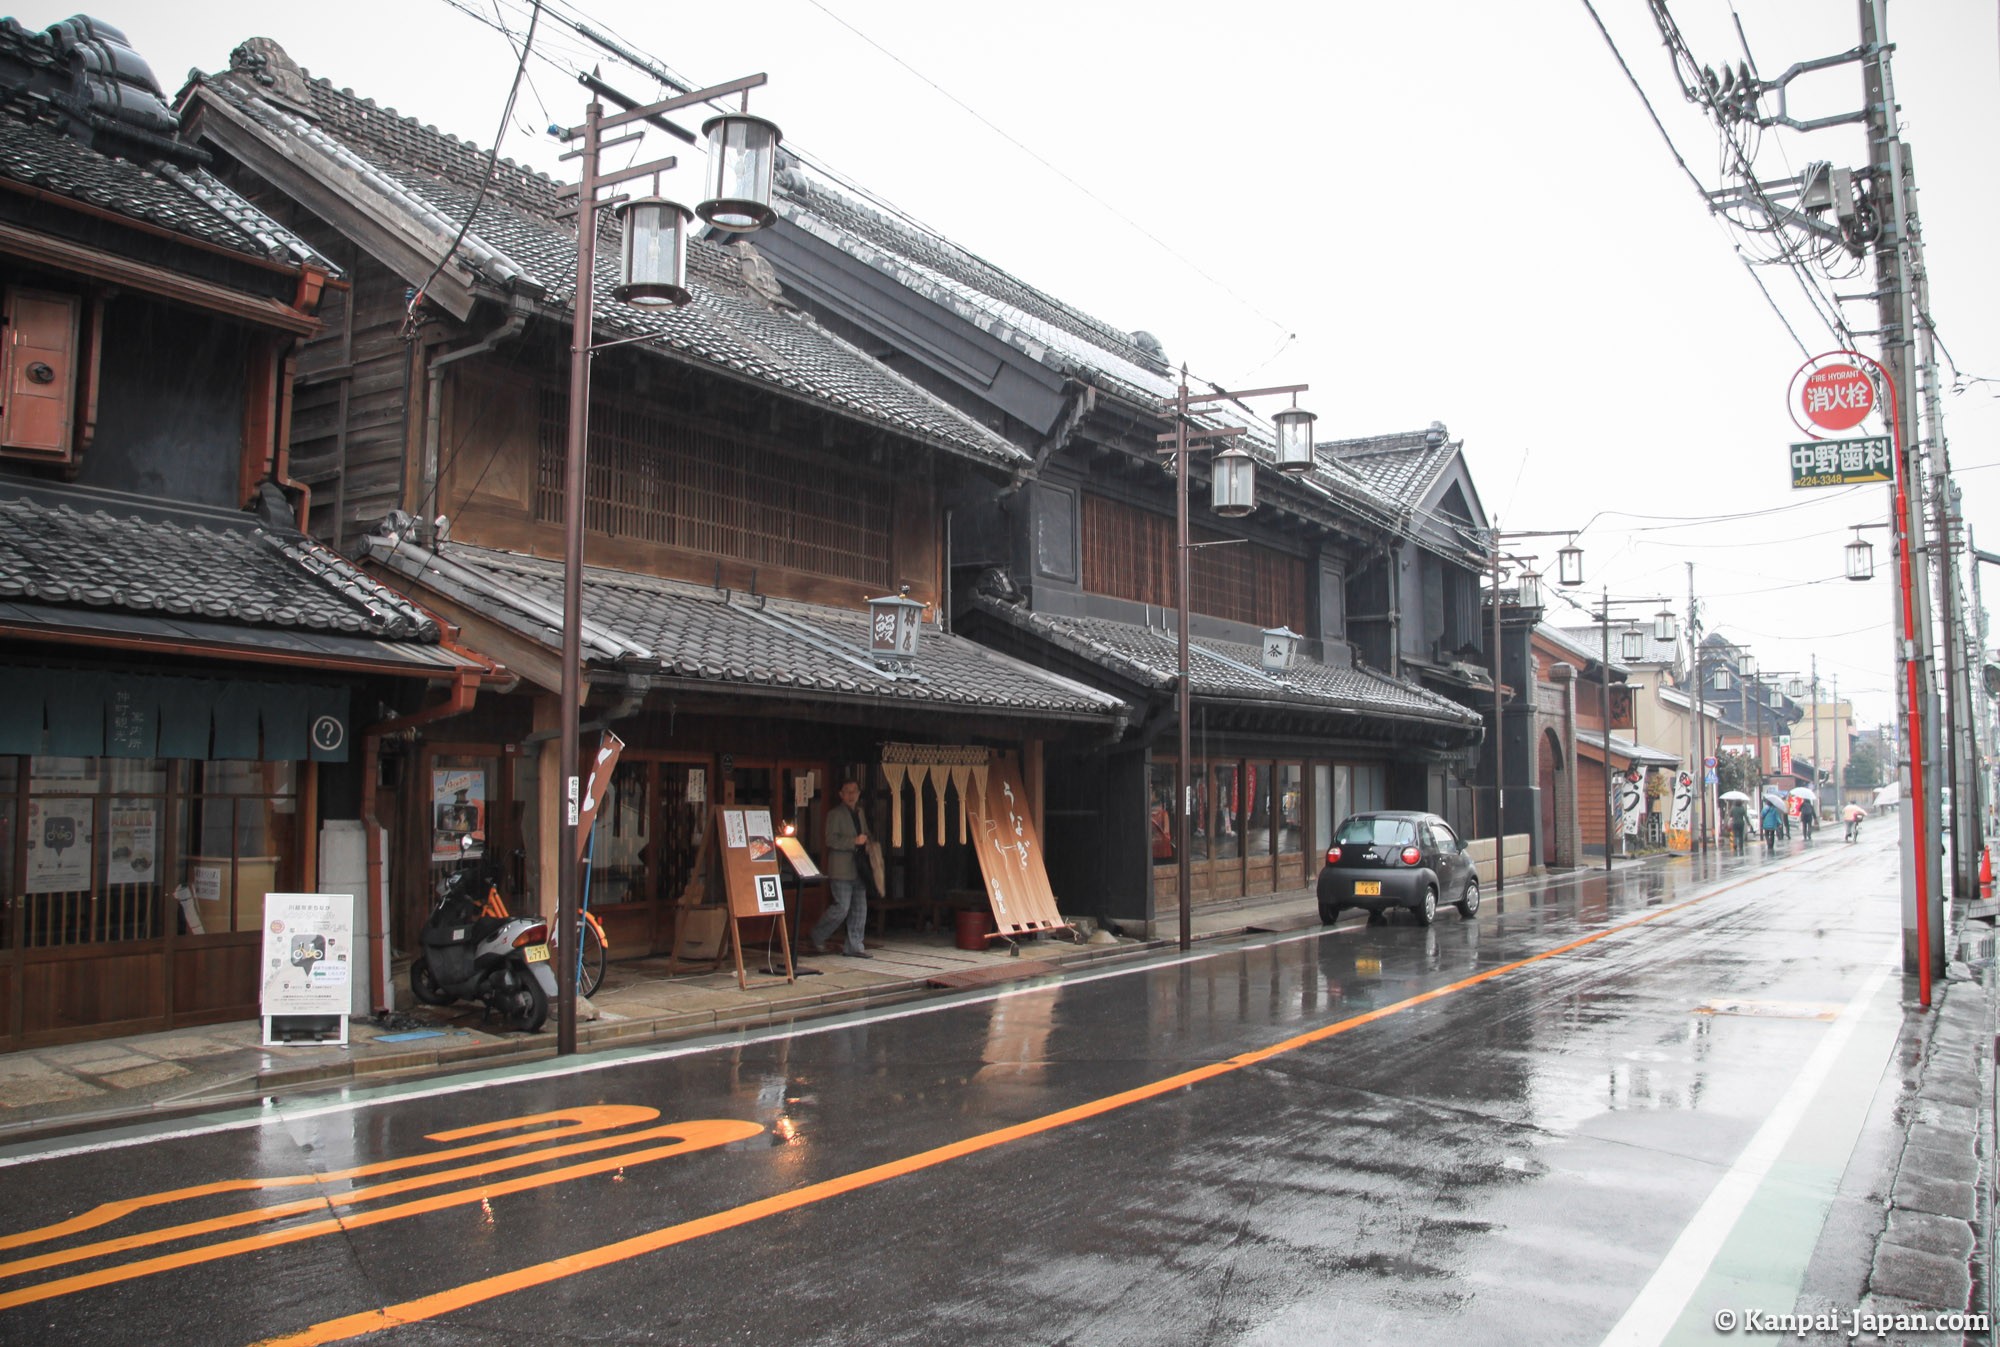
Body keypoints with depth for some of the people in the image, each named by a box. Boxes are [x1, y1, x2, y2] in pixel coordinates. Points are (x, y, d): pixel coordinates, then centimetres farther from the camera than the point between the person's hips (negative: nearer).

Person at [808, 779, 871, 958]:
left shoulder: (860, 813, 18)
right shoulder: (835, 814, -6)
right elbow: (831, 840, -16)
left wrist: (866, 842, 11)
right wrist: (854, 842, -20)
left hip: (858, 869, 8)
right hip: (841, 870, -8)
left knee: (860, 909, 6)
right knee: (841, 908, -9)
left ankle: (855, 947, 12)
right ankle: (816, 938, 7)